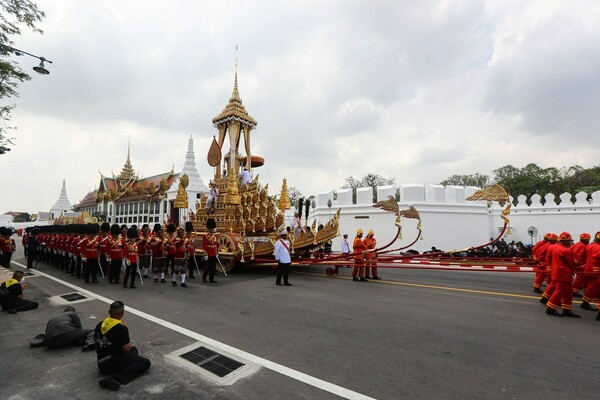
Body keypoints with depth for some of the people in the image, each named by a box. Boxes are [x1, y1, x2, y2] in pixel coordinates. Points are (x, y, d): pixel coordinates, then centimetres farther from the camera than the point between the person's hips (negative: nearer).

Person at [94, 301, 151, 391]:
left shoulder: (99, 325, 0)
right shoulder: (121, 328, -22)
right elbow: (127, 348, -15)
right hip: (114, 364, -9)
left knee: (133, 350, 29)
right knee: (145, 362, -6)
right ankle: (114, 378, -20)